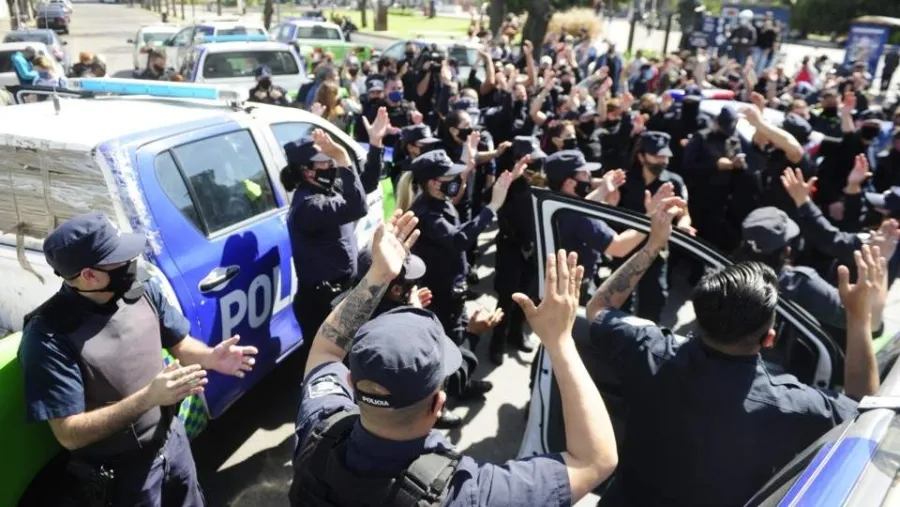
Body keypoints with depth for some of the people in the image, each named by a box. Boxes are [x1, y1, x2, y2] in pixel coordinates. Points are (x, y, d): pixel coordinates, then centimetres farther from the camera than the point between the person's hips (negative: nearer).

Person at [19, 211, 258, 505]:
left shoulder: (143, 291, -11)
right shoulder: (49, 336, -26)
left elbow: (180, 344, 2)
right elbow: (69, 434, -24)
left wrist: (211, 357, -19)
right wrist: (148, 397, -32)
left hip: (172, 440, 5)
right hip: (118, 472, -5)